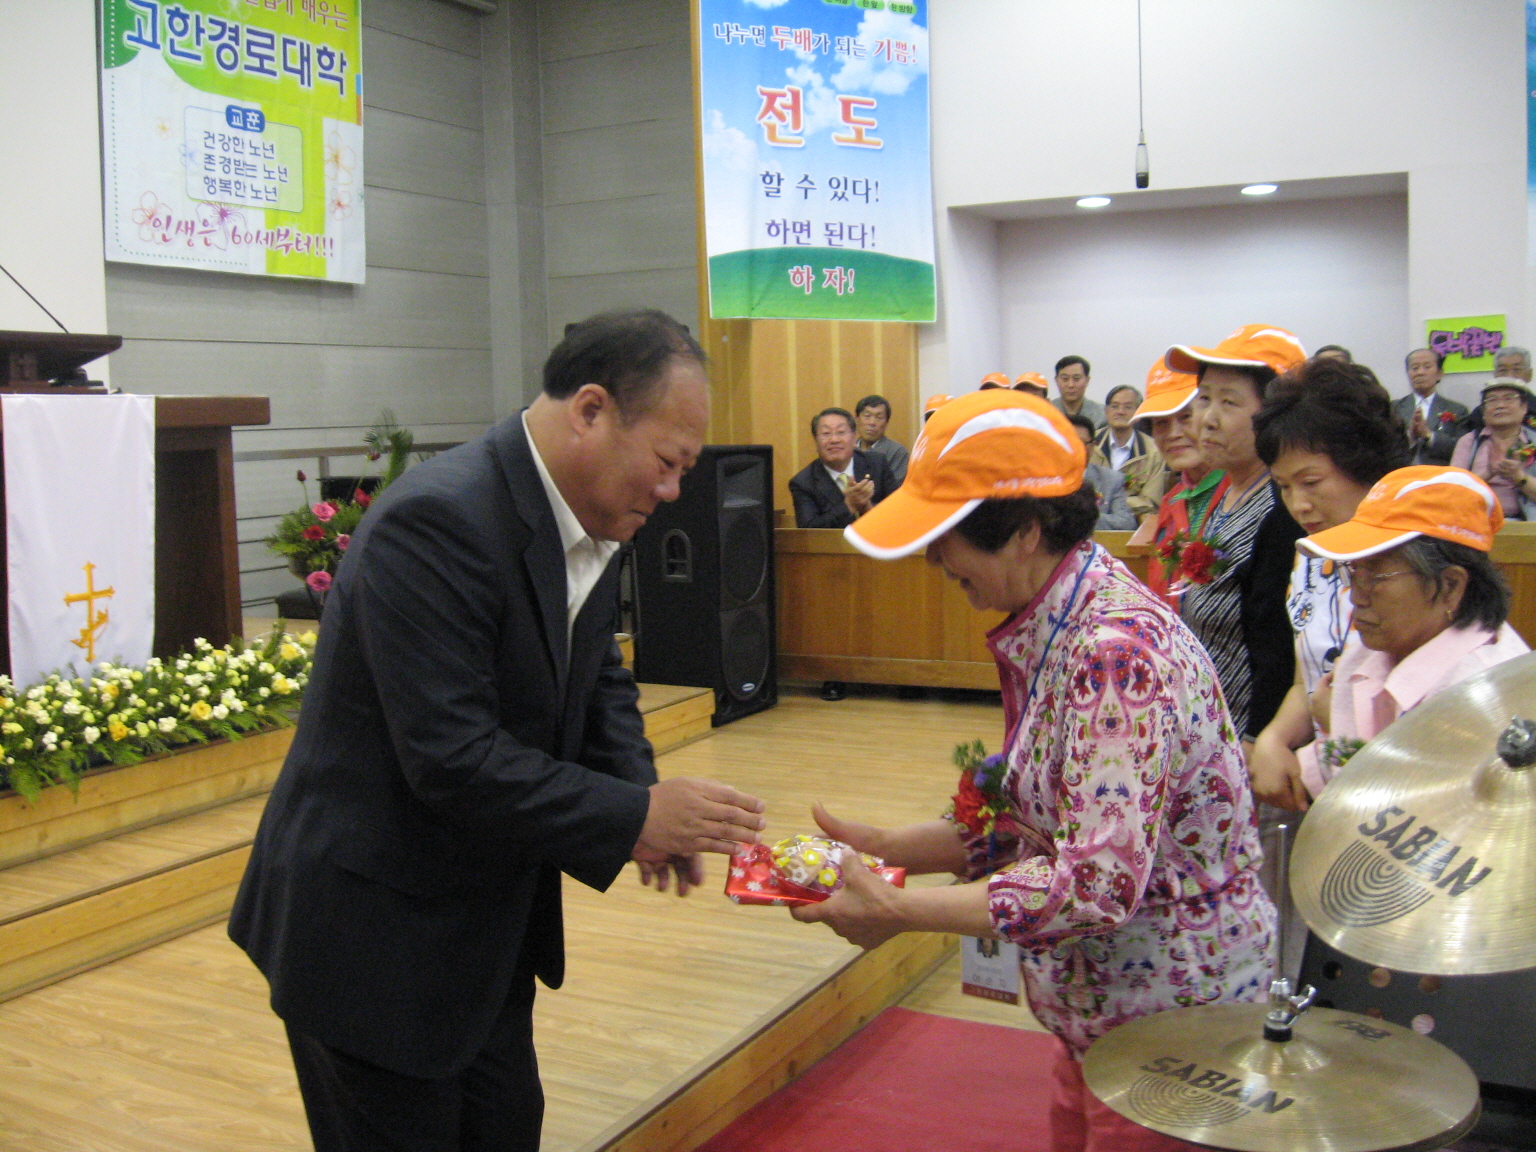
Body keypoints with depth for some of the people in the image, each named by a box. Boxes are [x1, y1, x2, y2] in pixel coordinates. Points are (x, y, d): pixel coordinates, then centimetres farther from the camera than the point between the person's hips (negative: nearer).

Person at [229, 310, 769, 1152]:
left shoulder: (588, 521, 0)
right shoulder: (436, 522, -28)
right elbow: (450, 756, -31)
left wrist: (643, 797, -7)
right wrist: (635, 817, -24)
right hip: (371, 934, -8)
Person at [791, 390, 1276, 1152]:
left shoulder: (1116, 655, -27)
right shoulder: (1052, 627, 2)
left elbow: (1098, 884, -32)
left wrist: (896, 910, -25)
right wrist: (887, 846, -1)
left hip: (1168, 1019, -8)